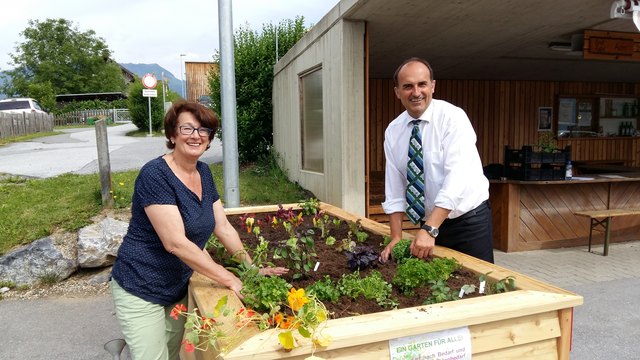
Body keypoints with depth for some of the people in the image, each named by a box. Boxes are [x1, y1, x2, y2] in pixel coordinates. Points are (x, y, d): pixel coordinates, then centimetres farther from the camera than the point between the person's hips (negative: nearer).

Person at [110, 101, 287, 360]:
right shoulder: (155, 175, -21)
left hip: (178, 288, 7)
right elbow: (176, 243, -26)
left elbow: (223, 227, 6)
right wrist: (231, 280, -24)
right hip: (141, 291, -7)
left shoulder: (204, 173, 2)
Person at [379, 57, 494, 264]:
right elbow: (394, 188, -1)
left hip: (469, 220, -4)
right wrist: (396, 238, -9)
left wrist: (429, 230, -32)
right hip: (430, 224, 4)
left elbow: (457, 178, -26)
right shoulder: (393, 131, -1)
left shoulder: (453, 117, -16)